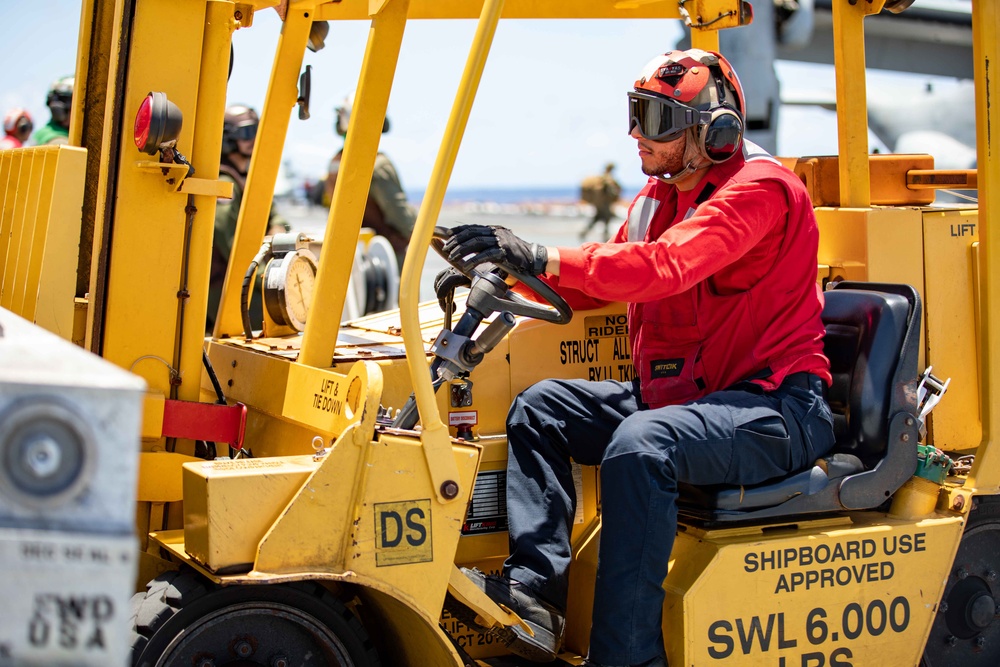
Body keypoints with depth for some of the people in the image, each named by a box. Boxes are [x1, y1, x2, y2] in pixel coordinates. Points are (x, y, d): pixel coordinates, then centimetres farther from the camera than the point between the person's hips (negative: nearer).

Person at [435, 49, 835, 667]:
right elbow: (601, 282, 20)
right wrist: (508, 269, 4)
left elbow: (663, 267, -29)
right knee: (540, 406, -2)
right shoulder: (660, 194, 15)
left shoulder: (760, 188, -13)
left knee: (640, 444, -34)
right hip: (676, 393, 9)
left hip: (773, 406, -9)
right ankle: (535, 589, -13)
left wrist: (542, 257, -34)